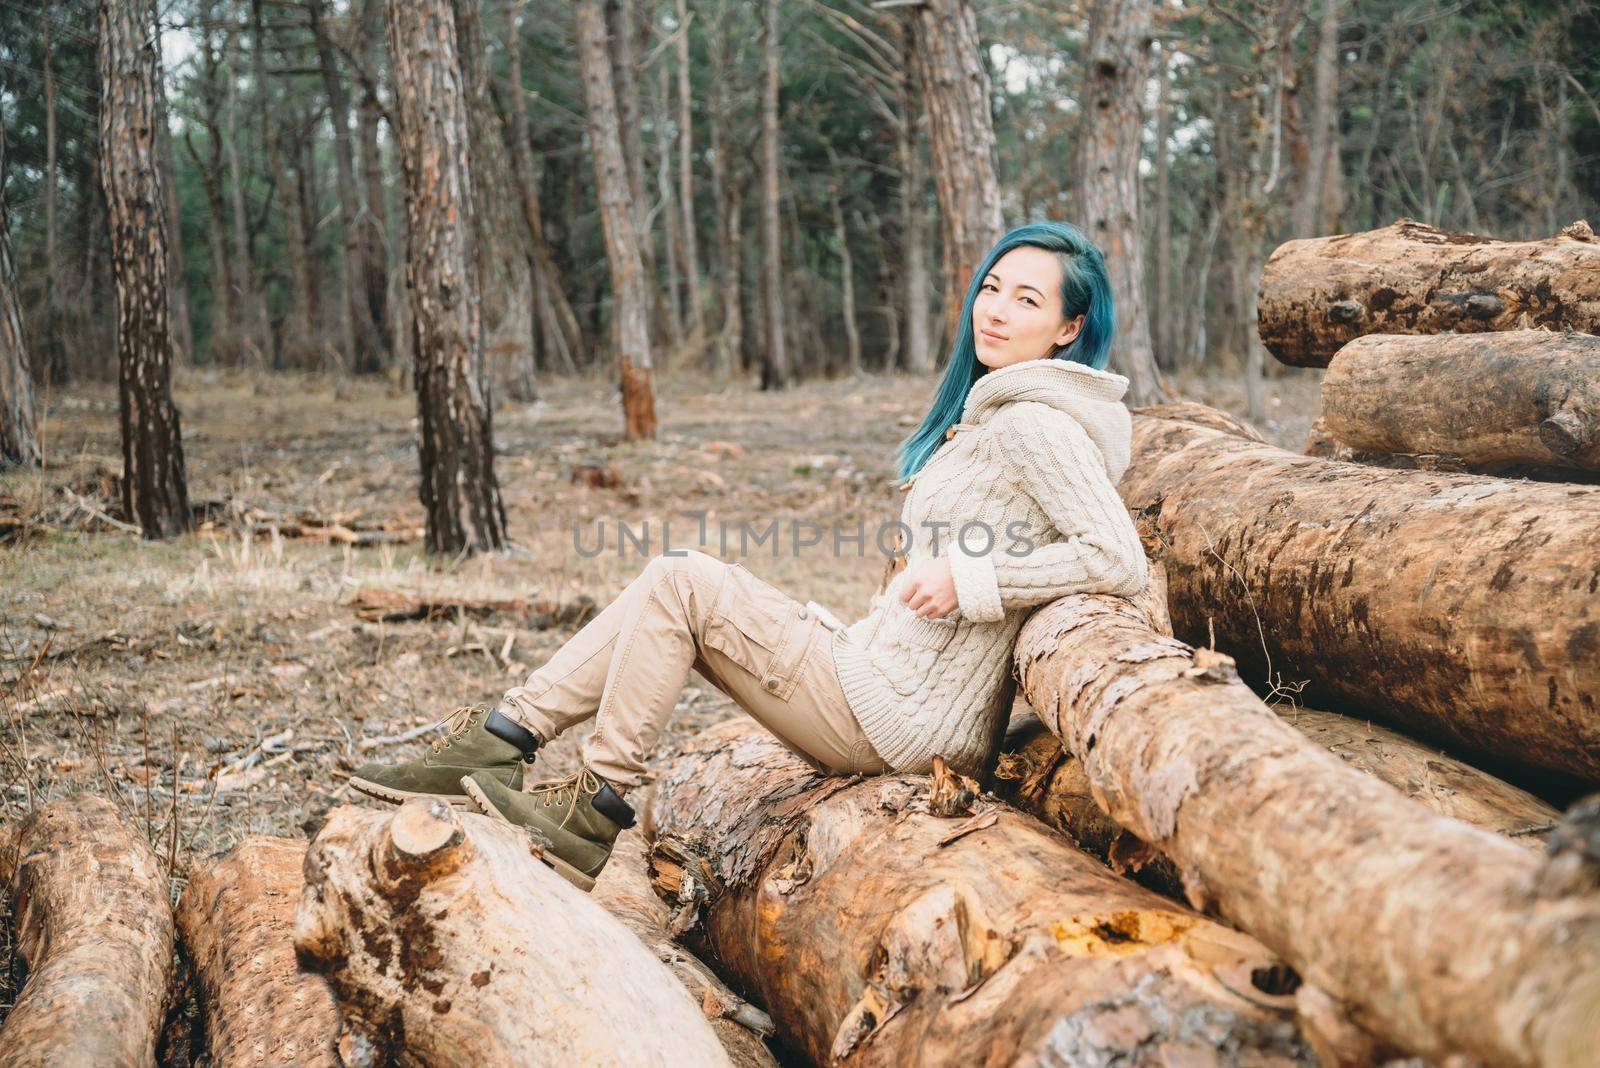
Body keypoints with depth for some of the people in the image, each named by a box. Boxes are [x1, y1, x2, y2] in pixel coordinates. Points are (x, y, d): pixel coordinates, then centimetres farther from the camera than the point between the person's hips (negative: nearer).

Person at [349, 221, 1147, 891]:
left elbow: (1119, 562, -23)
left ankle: (596, 818, -4)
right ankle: (499, 739, 3)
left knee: (680, 583, -10)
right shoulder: (989, 411, 17)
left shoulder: (1036, 424, -13)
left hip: (901, 721, -10)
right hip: (897, 704, 10)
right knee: (674, 586, 6)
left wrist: (968, 579, -19)